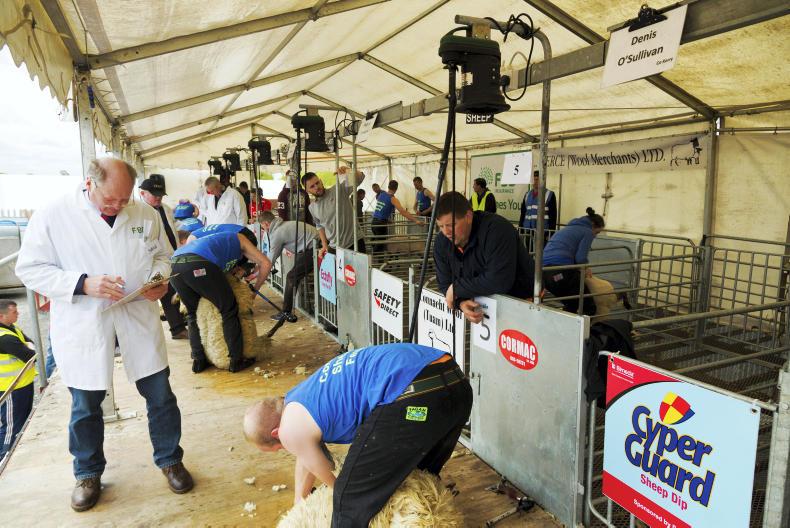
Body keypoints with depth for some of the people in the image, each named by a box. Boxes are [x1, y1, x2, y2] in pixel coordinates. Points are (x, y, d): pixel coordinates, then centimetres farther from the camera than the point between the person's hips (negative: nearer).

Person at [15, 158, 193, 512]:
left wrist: (160, 278, -10)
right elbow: (30, 268, -6)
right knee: (85, 405, 14)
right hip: (82, 327, -1)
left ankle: (169, 460, 32)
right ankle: (88, 473, 39)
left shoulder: (145, 215, 0)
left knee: (160, 395, 9)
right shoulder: (52, 216, -8)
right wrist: (83, 284, -20)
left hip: (139, 320, 2)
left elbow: (162, 255, 13)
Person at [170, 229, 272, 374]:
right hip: (199, 265, -7)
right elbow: (266, 264, 19)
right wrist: (255, 289, 28)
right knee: (229, 310, 9)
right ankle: (236, 360, 11)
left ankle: (198, 360, 24)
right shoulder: (241, 239, 27)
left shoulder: (220, 239, 42)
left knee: (193, 313, 25)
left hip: (174, 265, 7)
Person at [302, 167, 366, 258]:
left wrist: (348, 170, -38)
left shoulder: (339, 190, -8)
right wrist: (325, 245, 10)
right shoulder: (312, 207, 7)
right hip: (334, 248, 5)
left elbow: (360, 178, -18)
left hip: (355, 243, -4)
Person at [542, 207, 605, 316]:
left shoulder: (568, 228, 29)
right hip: (561, 272, -8)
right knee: (589, 308, 3)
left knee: (571, 305, 24)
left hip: (544, 270, 8)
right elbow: (580, 258, -7)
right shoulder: (588, 232, 5)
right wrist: (586, 269, 14)